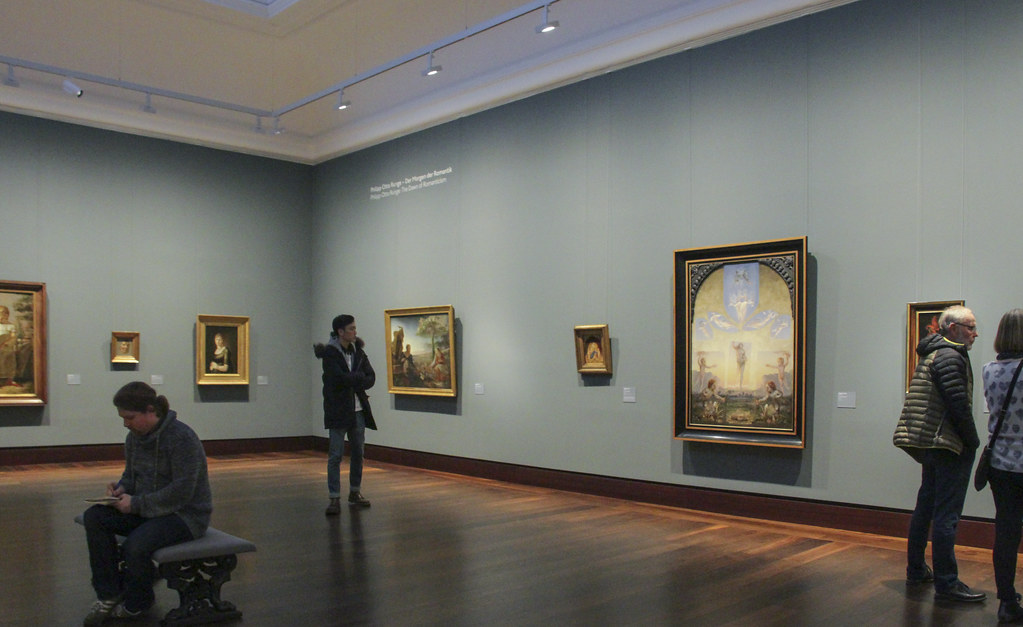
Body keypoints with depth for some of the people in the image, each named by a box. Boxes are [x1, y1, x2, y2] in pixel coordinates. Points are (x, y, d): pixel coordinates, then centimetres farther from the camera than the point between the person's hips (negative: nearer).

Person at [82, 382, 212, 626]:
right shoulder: (135, 436, 4)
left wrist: (136, 503, -22)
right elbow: (131, 474, 19)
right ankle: (109, 595, -4)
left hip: (185, 514, -8)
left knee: (135, 545, -31)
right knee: (94, 517, -12)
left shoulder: (182, 438, -21)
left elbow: (182, 491, -23)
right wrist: (121, 489, -4)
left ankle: (135, 604, 2)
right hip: (145, 509, 8)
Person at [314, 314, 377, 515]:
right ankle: (334, 499, 0)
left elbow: (371, 377, 3)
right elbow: (339, 378, -21)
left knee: (358, 452, 11)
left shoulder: (358, 351, 9)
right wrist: (359, 377, -7)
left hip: (358, 410, 6)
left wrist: (355, 382, -13)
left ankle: (355, 492, 23)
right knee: (335, 455, -4)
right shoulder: (329, 353, -8)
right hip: (338, 410, -6)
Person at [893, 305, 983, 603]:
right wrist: (973, 441, -9)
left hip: (931, 444, 10)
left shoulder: (933, 353, 18)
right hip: (950, 446, -10)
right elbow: (959, 405, -19)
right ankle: (946, 583, -2)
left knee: (926, 507, 16)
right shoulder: (950, 357, -14)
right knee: (946, 514, -7)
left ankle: (916, 570, 26)